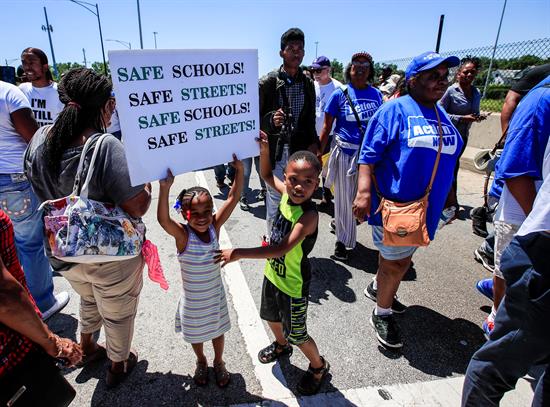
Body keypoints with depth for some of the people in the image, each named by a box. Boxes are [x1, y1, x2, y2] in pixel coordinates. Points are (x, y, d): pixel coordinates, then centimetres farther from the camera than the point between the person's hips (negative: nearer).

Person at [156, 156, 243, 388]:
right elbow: (163, 220, -44)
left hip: (216, 295, 2)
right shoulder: (182, 235, -25)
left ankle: (219, 363, 51)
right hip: (193, 300, -2)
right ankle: (201, 363, 53)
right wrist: (165, 188, -55)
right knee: (196, 334, 24)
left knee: (217, 331, 24)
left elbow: (232, 199, -22)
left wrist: (239, 172, -31)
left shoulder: (214, 227, -17)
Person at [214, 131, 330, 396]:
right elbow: (267, 176, 7)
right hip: (273, 273, 8)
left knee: (296, 334, 13)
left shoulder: (308, 215, -33)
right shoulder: (286, 193, -12)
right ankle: (281, 346, 62)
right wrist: (264, 151, -10)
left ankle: (318, 366, 44)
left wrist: (239, 253, -42)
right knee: (271, 317, 31)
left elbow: (282, 248, -41)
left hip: (294, 284, -7)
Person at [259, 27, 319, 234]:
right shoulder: (268, 82, -4)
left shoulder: (308, 83, 11)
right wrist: (271, 120, -26)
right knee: (275, 199, 1)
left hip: (301, 149, 4)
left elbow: (310, 118, 15)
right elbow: (257, 119, -5)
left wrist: (313, 143, 2)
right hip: (276, 150, -4)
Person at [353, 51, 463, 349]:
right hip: (394, 204, -7)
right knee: (397, 263, 3)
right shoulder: (395, 109, -10)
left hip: (426, 207, 7)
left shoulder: (442, 116, 13)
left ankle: (378, 287, 46)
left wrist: (448, 200, 22)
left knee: (399, 257, 20)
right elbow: (369, 154, -16)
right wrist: (364, 192, -26)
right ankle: (382, 315, 25)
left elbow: (446, 159, 21)